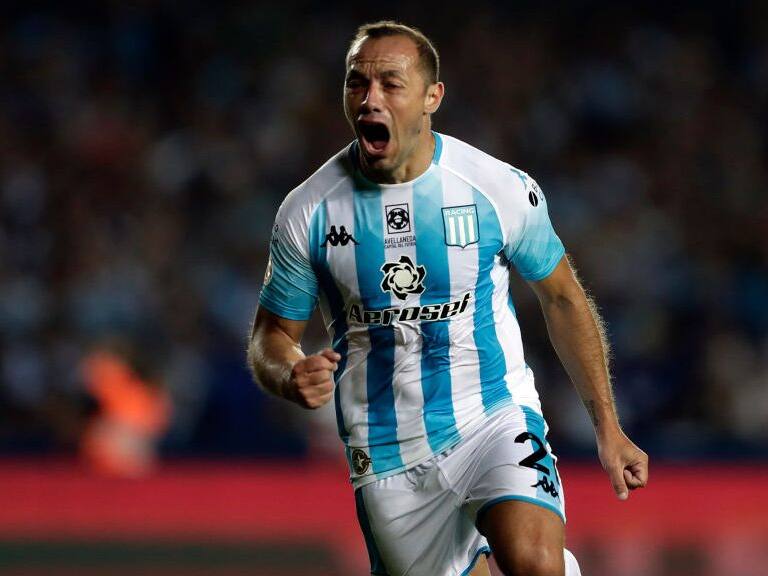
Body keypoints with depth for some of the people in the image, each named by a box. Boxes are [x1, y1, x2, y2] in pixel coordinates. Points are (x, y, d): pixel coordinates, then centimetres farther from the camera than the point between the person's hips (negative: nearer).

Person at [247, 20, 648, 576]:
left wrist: (608, 427, 8)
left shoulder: (502, 189, -7)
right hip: (387, 455, 2)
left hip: (496, 419, -2)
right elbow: (273, 333, 7)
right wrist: (290, 377, -17)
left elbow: (563, 298, 8)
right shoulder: (308, 211, -5)